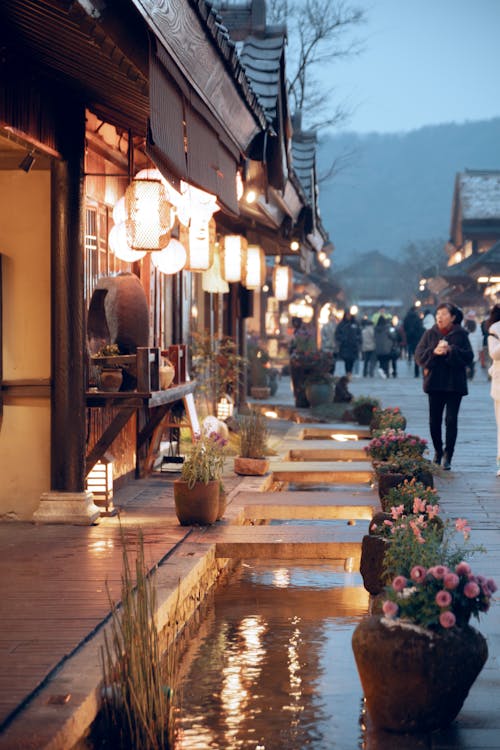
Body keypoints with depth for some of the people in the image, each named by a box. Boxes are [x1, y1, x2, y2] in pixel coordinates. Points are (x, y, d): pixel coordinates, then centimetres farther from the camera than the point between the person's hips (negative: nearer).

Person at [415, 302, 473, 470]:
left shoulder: (461, 334, 1)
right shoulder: (430, 334, 6)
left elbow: (468, 357, -7)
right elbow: (419, 355, -1)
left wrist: (450, 350, -19)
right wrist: (434, 351, -18)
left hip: (455, 384, -2)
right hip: (435, 382, 2)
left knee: (451, 420, -6)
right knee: (434, 420, 6)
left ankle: (447, 456, -4)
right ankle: (438, 452, 24)